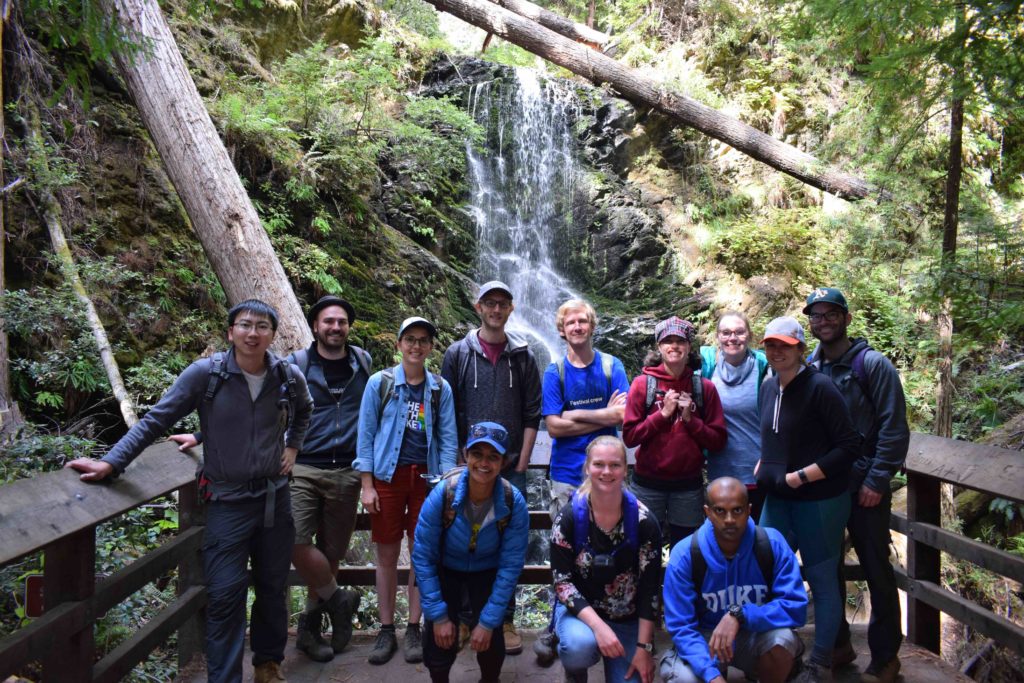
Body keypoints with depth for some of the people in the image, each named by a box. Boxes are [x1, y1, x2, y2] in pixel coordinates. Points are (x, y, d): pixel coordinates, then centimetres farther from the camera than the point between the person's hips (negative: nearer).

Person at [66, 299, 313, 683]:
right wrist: (111, 463, -16)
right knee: (225, 596, -2)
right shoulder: (205, 373, -13)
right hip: (228, 502, -3)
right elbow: (156, 420, -10)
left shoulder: (289, 377, -4)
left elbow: (303, 411, 19)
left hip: (275, 497, 3)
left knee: (273, 588, 15)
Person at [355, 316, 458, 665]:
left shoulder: (440, 388, 4)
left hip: (426, 478, 1)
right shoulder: (379, 382, -1)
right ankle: (386, 630, 18)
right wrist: (366, 485, -5)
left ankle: (414, 629, 19)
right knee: (387, 555, 6)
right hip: (388, 476, -1)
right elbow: (366, 434, 0)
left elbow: (448, 439, 5)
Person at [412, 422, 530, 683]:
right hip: (446, 570, 0)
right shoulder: (443, 494, -29)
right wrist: (438, 616, -16)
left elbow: (510, 566, -16)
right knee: (439, 644, -11)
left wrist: (488, 622, -16)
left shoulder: (514, 502, -26)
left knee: (490, 643, -13)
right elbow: (422, 557, -18)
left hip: (487, 572, 0)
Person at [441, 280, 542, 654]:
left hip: (511, 468, 1)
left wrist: (521, 464, 0)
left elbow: (532, 414, 6)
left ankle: (505, 619, 17)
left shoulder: (522, 356, 7)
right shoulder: (458, 353, 3)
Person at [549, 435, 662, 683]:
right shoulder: (569, 517, -15)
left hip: (628, 619, 2)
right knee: (581, 645, -33)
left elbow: (650, 589, -8)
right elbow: (561, 581, -15)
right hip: (579, 610, -1)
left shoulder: (644, 521, -13)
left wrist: (644, 647, -10)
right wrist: (598, 625, -26)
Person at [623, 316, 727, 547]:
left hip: (688, 486, 1)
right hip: (648, 484, -1)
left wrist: (690, 418, -13)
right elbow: (629, 436, -7)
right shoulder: (642, 384, -4)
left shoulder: (704, 387, 0)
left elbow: (718, 440, 0)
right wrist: (663, 414, -15)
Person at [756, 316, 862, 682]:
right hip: (777, 500, 7)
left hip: (818, 502, -7)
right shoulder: (768, 386, 6)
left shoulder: (820, 387, -15)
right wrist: (763, 468, 4)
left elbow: (848, 447, -17)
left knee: (822, 581, 7)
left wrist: (799, 477, -19)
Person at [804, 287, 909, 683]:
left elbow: (894, 429, -12)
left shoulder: (872, 365, -8)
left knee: (877, 572, 6)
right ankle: (836, 645, 31)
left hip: (864, 489, -5)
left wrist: (877, 482, -15)